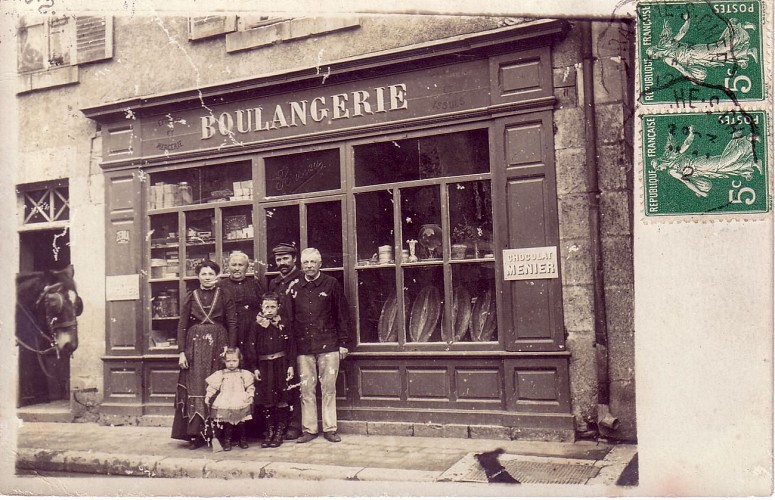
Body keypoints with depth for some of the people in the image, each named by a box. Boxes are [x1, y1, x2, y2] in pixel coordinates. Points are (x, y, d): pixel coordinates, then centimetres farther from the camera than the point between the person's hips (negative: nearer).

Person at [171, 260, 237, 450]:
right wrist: (181, 352, -4)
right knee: (195, 388, -2)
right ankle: (196, 434, 3)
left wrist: (231, 349, -8)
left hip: (219, 345, -1)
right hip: (195, 345, 1)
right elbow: (182, 325, 5)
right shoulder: (191, 296, 8)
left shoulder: (224, 295, 5)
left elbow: (232, 323, 2)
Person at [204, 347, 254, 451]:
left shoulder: (244, 374, 8)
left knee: (241, 422, 2)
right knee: (227, 423, -3)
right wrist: (208, 396, -1)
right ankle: (227, 440, 10)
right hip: (225, 404, 0)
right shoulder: (220, 374, 7)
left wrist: (250, 395, -4)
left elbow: (250, 386, 9)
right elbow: (212, 386, 8)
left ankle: (243, 439, 17)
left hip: (240, 402, 0)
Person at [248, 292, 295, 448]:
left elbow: (290, 345, 1)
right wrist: (255, 368, -2)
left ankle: (280, 432, 12)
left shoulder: (284, 323, 1)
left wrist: (291, 365, -4)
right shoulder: (257, 325, 3)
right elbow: (253, 347, 3)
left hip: (281, 365, -1)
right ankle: (269, 431, 17)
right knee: (267, 400, 6)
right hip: (264, 366, 1)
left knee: (281, 399, 1)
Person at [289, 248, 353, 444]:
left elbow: (343, 315, 3)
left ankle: (330, 429, 12)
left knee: (329, 388, 2)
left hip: (328, 345, -2)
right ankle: (309, 429, 13)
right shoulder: (295, 288, 9)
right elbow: (290, 319, 13)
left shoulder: (332, 284, 3)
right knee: (306, 389, 4)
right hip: (303, 347, 2)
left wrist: (344, 343, 0)